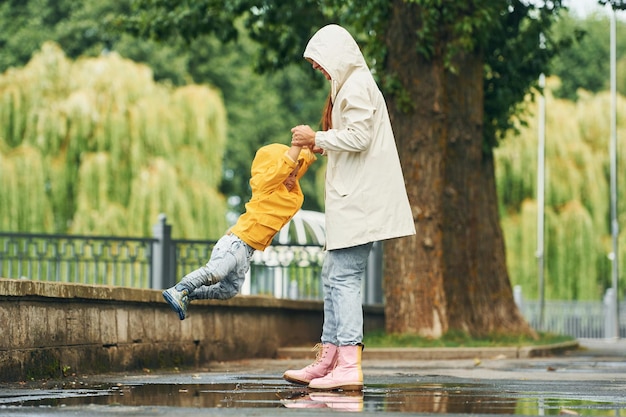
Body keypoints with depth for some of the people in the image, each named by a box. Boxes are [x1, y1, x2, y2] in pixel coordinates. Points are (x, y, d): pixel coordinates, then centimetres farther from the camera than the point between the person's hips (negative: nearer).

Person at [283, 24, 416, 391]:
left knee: (344, 278, -14)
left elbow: (359, 136, -19)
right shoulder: (350, 87, 22)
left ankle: (349, 366, -18)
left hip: (358, 199, -11)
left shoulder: (357, 86, -10)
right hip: (352, 197, 11)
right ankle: (328, 361, 14)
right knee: (334, 278, 11)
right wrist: (321, 147, 15)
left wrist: (318, 138, -9)